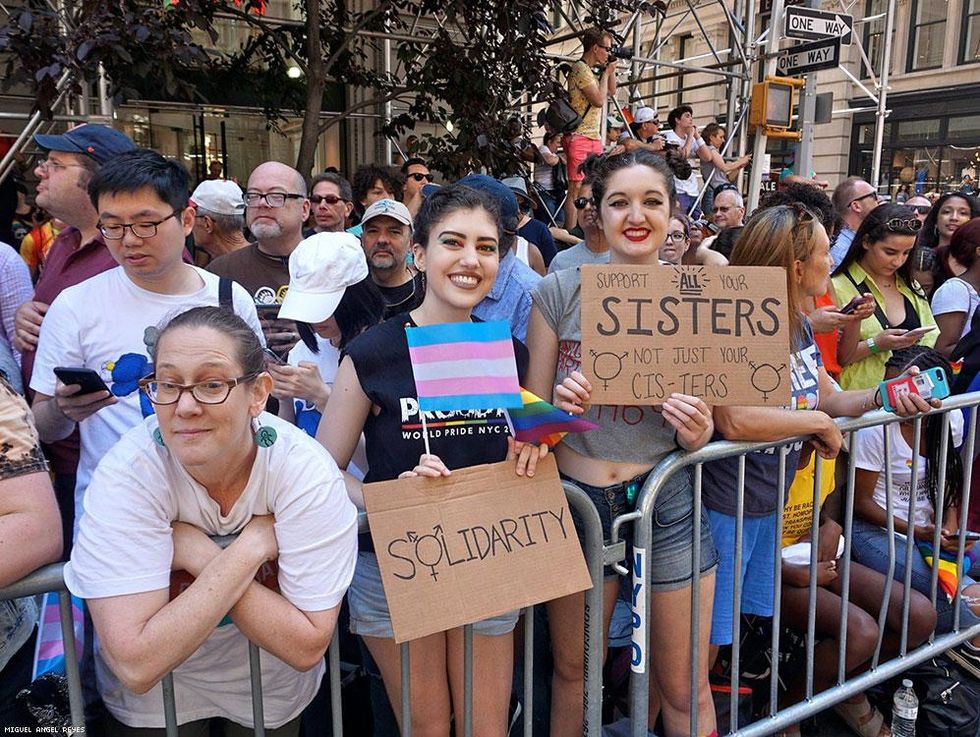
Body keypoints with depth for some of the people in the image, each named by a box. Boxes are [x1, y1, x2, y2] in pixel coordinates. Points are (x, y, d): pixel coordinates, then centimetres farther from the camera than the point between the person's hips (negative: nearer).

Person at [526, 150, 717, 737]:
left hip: (668, 504, 1)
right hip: (578, 498, 0)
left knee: (683, 690, 14)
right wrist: (559, 405, -20)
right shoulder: (560, 291, -6)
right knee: (573, 671, 19)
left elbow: (701, 435, 5)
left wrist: (695, 430, -17)